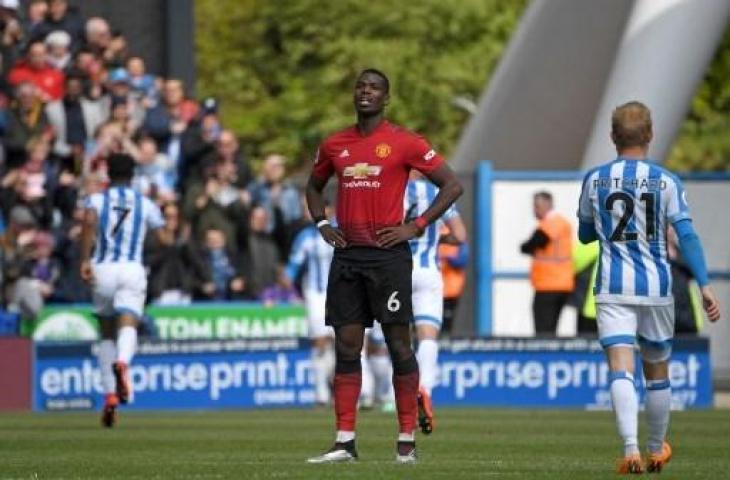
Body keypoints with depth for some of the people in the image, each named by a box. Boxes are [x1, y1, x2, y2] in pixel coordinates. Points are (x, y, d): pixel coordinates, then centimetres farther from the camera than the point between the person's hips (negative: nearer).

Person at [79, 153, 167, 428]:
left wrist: (85, 260, -17)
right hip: (133, 269, -1)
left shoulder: (96, 200, 8)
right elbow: (164, 240, 9)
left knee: (107, 334, 16)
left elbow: (89, 222, -14)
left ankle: (110, 395, 12)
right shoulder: (145, 204, 12)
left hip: (102, 270, 1)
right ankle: (122, 362, -51)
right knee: (127, 326, -16)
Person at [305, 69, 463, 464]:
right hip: (347, 256, 5)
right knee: (346, 348, 3)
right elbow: (314, 186, 29)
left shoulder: (404, 143, -3)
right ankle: (345, 442, 4)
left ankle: (407, 442, 2)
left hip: (388, 254, -5)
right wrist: (321, 224, 12)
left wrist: (416, 226, -8)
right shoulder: (334, 145, 11)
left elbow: (452, 185, -2)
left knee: (398, 344, -2)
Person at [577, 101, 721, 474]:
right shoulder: (665, 182, -2)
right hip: (656, 288, 1)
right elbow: (686, 235, -10)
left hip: (612, 289, -1)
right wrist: (704, 285, -11)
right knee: (657, 371, 18)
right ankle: (657, 450, 33)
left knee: (620, 369, -11)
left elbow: (584, 235, 15)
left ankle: (631, 449, -31)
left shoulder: (595, 180, 2)